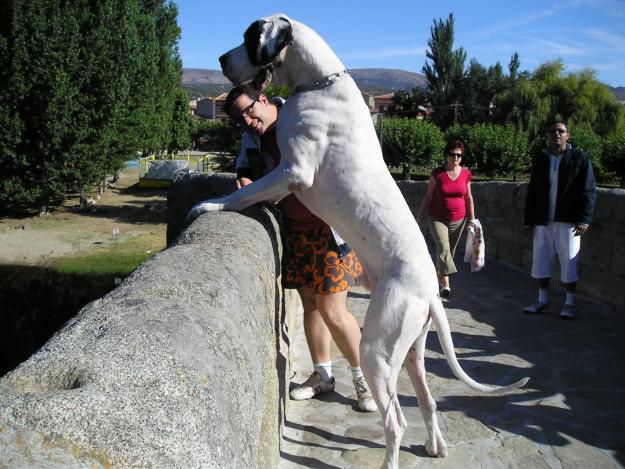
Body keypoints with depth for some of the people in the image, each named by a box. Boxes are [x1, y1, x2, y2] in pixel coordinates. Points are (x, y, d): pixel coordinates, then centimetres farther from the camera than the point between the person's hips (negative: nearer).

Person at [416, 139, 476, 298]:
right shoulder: (437, 173, -6)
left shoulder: (466, 174, 1)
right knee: (443, 248, -19)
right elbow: (428, 197, 0)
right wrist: (418, 218, -1)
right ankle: (445, 284, -20)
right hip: (437, 219, -3)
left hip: (458, 220, 3)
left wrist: (472, 219, 8)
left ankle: (438, 278, 27)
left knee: (449, 252, 9)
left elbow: (468, 197, 10)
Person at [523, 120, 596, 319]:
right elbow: (531, 192, 13)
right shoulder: (540, 160, 10)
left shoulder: (580, 158, -1)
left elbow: (588, 191, -4)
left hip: (568, 221, -4)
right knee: (541, 261, 7)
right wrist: (529, 220, 9)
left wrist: (584, 219, -13)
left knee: (569, 263, 1)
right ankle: (542, 301, 21)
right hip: (543, 220, 4)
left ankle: (569, 304, 14)